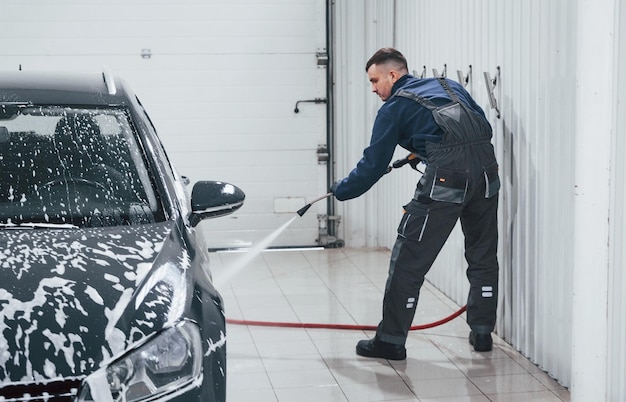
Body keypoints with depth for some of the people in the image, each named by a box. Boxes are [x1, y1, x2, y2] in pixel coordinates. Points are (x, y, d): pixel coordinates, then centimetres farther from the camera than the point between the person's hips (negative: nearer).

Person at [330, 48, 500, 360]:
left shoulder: (394, 108, 8)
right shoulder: (449, 86, 25)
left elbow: (374, 164, 8)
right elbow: (485, 127, 22)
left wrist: (341, 190, 23)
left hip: (446, 176, -6)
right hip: (486, 168, 6)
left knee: (409, 260, 3)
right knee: (483, 255, 20)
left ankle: (391, 340, 8)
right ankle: (482, 332, 27)